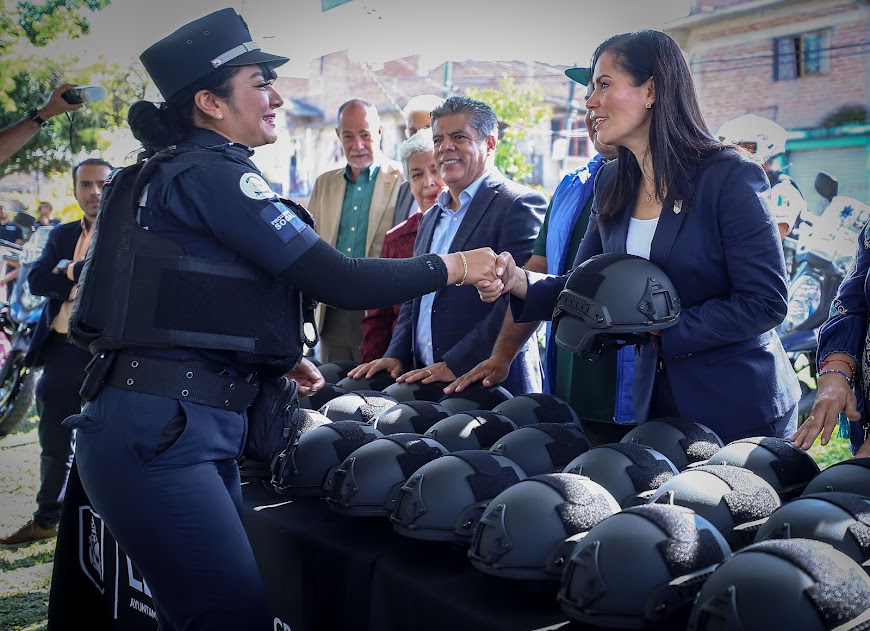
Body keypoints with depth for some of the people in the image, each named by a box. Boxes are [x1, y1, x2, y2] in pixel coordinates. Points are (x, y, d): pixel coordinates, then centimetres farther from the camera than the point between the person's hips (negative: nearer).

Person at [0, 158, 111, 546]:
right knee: (55, 443, 17)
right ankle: (47, 519, 33)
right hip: (62, 352, 6)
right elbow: (36, 281, -2)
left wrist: (69, 271, -13)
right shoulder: (62, 235, 14)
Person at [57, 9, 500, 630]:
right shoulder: (213, 173, -11)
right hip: (158, 430, -10)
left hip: (199, 426, 10)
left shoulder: (173, 172, 18)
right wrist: (453, 266, -4)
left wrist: (280, 358, 26)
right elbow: (340, 281, -15)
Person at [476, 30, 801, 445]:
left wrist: (657, 329, -21)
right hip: (656, 400, 6)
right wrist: (518, 282, -17)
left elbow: (765, 302, -18)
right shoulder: (611, 185, 3)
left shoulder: (730, 177, -16)